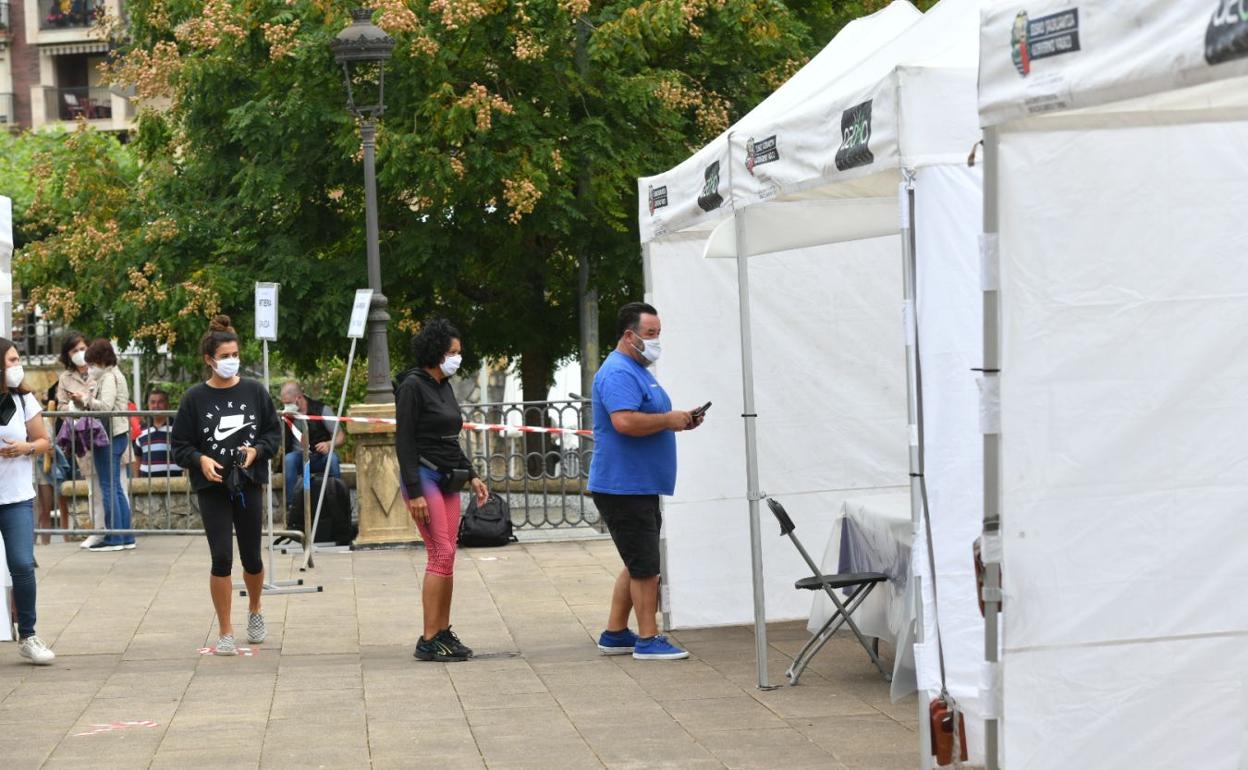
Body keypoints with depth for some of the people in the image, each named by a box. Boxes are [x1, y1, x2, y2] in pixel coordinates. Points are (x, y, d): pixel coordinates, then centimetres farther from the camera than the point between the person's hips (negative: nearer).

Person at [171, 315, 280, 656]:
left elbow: (274, 432, 8)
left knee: (251, 557, 9)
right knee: (222, 557, -7)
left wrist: (256, 450, -11)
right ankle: (225, 633, 4)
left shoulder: (255, 392, 1)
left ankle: (254, 610, 40)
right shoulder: (195, 398, -4)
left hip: (249, 485, 2)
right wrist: (200, 459, -18)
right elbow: (180, 445, 0)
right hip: (212, 487, -2)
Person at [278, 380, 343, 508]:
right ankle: (290, 503, -29)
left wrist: (329, 444, -25)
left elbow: (341, 436, -5)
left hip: (320, 457, -1)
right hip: (299, 459, 1)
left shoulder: (320, 409, -5)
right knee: (289, 459, -33)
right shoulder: (285, 413, 1)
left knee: (332, 457, -34)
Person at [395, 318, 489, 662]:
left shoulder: (444, 386, 15)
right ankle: (428, 641, -12)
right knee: (441, 553, -13)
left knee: (446, 556, 6)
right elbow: (404, 441, -14)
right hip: (424, 476, -9)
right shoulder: (413, 385, -10)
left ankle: (444, 633, 11)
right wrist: (414, 492, -19)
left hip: (448, 479, 9)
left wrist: (472, 476, 16)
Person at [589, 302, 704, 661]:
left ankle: (615, 634, 21)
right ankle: (648, 640, -2)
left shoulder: (639, 371, 19)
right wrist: (669, 420, -19)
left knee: (637, 564, 14)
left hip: (641, 486, 11)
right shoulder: (618, 373, -16)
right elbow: (625, 421, -30)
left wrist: (679, 420, 10)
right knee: (645, 566, -7)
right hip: (624, 487, -11)